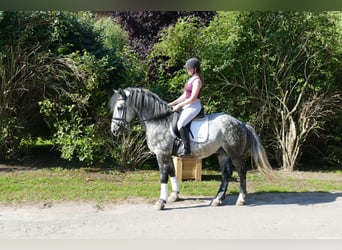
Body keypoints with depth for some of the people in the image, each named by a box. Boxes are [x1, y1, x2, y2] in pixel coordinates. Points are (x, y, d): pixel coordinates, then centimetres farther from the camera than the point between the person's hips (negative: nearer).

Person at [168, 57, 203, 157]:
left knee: (181, 124, -27)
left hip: (194, 106, -11)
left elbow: (193, 98, -19)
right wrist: (173, 103, 12)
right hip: (188, 106, 11)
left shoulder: (197, 81, -14)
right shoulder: (191, 79, 16)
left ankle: (187, 150, -25)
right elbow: (185, 95, 19)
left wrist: (179, 105, -14)